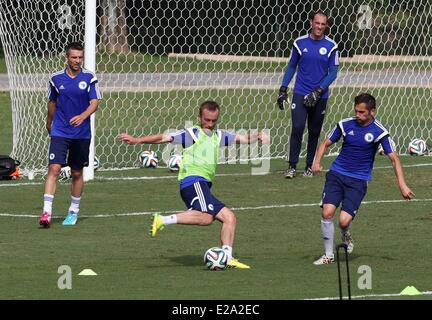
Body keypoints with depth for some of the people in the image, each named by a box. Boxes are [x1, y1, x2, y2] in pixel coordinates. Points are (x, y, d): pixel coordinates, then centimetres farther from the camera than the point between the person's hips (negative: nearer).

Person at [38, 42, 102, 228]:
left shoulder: (89, 78, -3)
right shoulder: (56, 79, 1)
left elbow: (95, 102, -8)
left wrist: (83, 116, -27)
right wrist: (49, 123, 27)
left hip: (82, 134, 0)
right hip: (59, 132, 0)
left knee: (77, 173, 10)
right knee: (54, 169, -14)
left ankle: (73, 211, 25)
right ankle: (46, 212, -19)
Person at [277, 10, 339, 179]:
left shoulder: (331, 46, -2)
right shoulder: (300, 43, 1)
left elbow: (333, 72, -2)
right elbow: (291, 67, 10)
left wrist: (318, 92, -13)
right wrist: (283, 90, 4)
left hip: (320, 97, 1)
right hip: (300, 93, -1)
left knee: (314, 132, 7)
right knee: (297, 128, -14)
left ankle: (309, 167, 18)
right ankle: (292, 166, -11)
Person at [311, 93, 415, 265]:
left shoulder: (379, 131, -8)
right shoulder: (345, 125, -2)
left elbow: (394, 158, -6)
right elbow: (326, 143, 9)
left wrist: (402, 185, -15)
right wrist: (317, 162, -10)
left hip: (358, 180, -2)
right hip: (336, 174, 2)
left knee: (344, 221, -16)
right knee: (327, 212, -16)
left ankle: (346, 235, 24)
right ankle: (329, 255, 2)